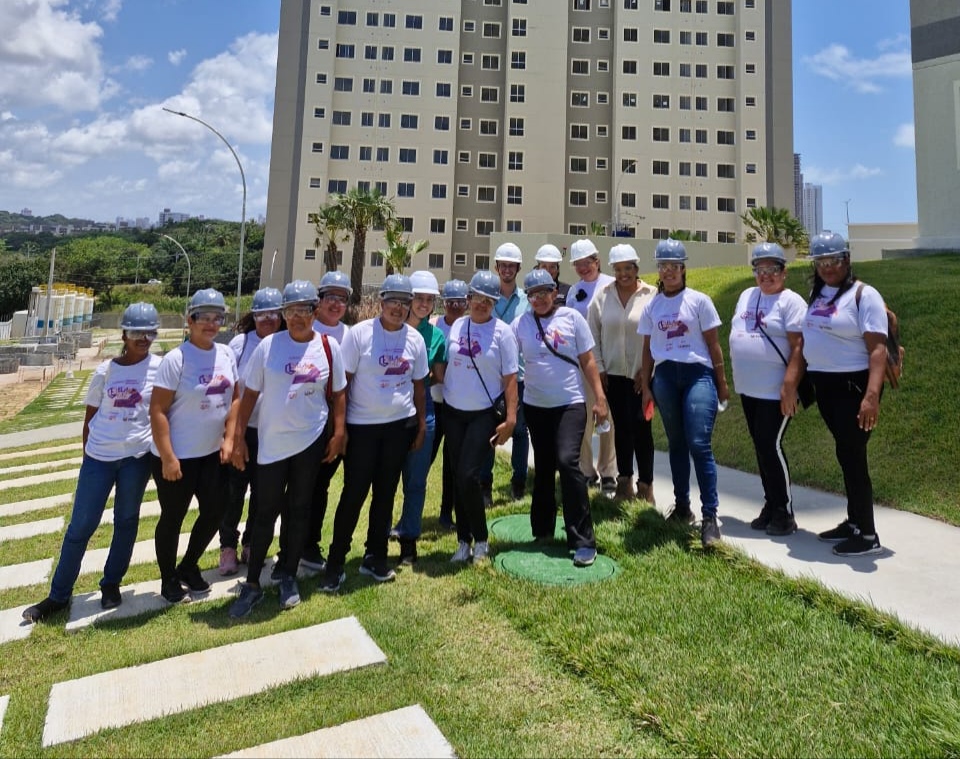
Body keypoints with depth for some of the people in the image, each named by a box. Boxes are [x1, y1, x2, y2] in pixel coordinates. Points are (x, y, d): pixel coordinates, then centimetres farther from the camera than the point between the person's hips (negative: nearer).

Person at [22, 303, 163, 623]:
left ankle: (111, 583, 29)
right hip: (98, 457, 2)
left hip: (137, 457, -1)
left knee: (126, 521, 11)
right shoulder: (106, 371, 1)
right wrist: (88, 454, 11)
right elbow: (90, 415, 10)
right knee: (80, 526, 6)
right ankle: (58, 595, 20)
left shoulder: (160, 366, -4)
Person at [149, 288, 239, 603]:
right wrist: (167, 457, -18)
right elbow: (157, 410, -16)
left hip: (213, 453, 6)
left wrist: (229, 439, 0)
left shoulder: (226, 355, 2)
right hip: (178, 457, -6)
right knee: (173, 518, 10)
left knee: (215, 511, 12)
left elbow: (234, 399, 9)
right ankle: (169, 579, 31)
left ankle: (188, 566, 36)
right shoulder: (176, 359, -15)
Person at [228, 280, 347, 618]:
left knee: (299, 509, 12)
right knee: (267, 511, 6)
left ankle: (289, 576, 28)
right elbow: (249, 394, -2)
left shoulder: (329, 346, -2)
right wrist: (238, 437, -3)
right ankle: (252, 584, 20)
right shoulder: (268, 346, -6)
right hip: (272, 442, -1)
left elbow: (338, 393, 5)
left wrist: (338, 433, 0)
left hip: (311, 440, 1)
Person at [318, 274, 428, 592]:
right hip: (361, 426, -3)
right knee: (354, 493, 1)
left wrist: (421, 424, 11)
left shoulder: (415, 338, 3)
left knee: (386, 493, 12)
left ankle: (375, 557, 26)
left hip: (399, 426, 4)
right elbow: (341, 381, -7)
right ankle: (336, 562, 15)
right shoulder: (359, 333, -8)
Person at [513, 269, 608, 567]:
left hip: (571, 404, -3)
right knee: (543, 467, 13)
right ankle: (543, 530, 30)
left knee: (567, 461, -16)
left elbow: (588, 361, 0)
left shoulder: (572, 318, -2)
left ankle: (583, 541, -8)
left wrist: (600, 399, -3)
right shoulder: (520, 324, 0)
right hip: (536, 406, 3)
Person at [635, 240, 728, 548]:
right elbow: (648, 348, 12)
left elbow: (713, 343, 2)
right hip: (665, 376, 4)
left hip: (697, 374, -3)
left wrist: (721, 382, 1)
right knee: (676, 444, 11)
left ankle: (709, 516, -6)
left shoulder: (699, 300, 1)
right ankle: (682, 507, 22)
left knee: (699, 444, -12)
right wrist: (645, 386, 9)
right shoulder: (652, 306, 10)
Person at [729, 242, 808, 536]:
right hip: (748, 389, 7)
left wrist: (790, 385, -23)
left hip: (775, 391, -7)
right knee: (761, 447, 13)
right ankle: (770, 505, 25)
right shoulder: (747, 296, 13)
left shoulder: (791, 301, -8)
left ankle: (784, 512, 7)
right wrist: (735, 375, 16)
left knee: (771, 446, -7)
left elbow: (798, 346, -15)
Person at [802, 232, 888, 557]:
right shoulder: (817, 294, 11)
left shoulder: (863, 295, -11)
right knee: (845, 455, 15)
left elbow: (878, 348, -19)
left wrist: (872, 395, -30)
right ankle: (854, 522, 27)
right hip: (824, 386, 7)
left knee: (852, 456, -4)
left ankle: (868, 535, 7)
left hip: (852, 386, -7)